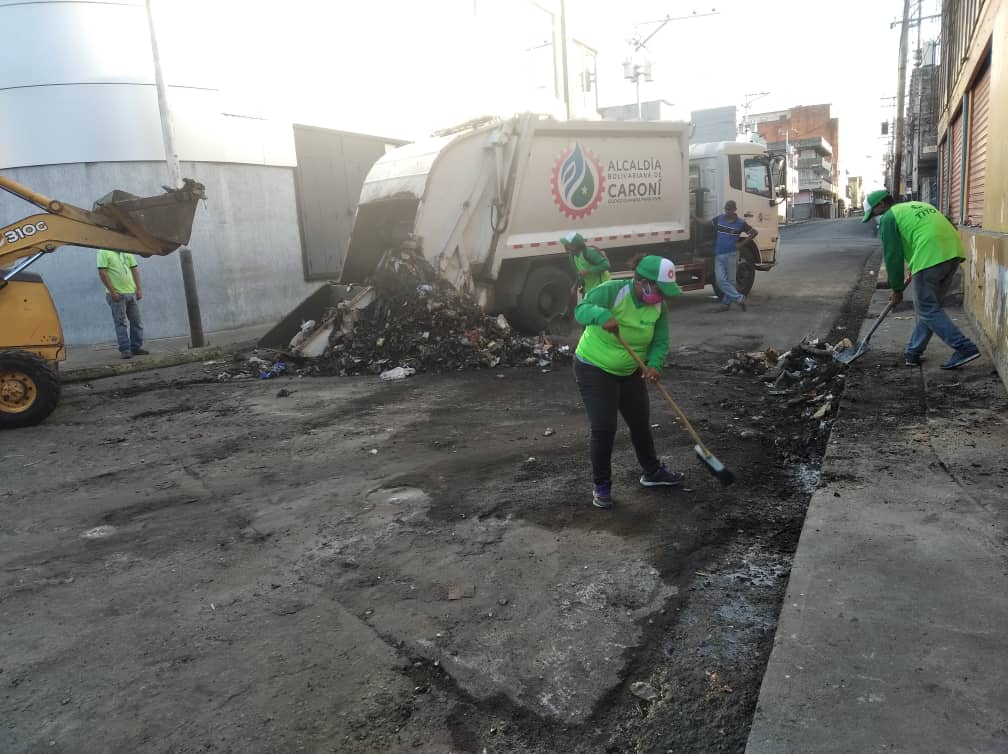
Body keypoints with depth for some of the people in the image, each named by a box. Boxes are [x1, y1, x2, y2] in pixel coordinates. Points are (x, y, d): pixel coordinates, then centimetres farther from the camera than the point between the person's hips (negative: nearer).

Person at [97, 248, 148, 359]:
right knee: (121, 323, -2)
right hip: (117, 294, -6)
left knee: (136, 322, 8)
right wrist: (112, 291, -15)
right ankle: (125, 350, 2)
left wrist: (139, 288, 4)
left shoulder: (127, 252, 12)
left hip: (132, 292, 6)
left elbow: (135, 270, 13)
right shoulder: (104, 252, -5)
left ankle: (136, 347, 17)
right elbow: (102, 273, -10)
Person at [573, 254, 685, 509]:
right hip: (594, 369, -6)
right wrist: (602, 315, -57)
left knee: (641, 423, 16)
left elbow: (660, 342, -7)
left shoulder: (659, 306, -8)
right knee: (603, 429, -9)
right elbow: (581, 309, -36)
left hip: (630, 372, 6)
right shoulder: (612, 290, -25)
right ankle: (602, 486, 8)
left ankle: (652, 472, 38)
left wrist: (654, 365, -27)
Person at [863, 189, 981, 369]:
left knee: (928, 310, 0)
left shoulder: (888, 217, 4)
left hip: (930, 259, -9)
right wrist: (915, 271, 31)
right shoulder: (918, 205, 28)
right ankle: (914, 352, 22)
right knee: (931, 306, 15)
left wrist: (897, 290, 11)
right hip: (953, 252, 9)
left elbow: (892, 256, 2)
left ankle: (965, 348, -7)